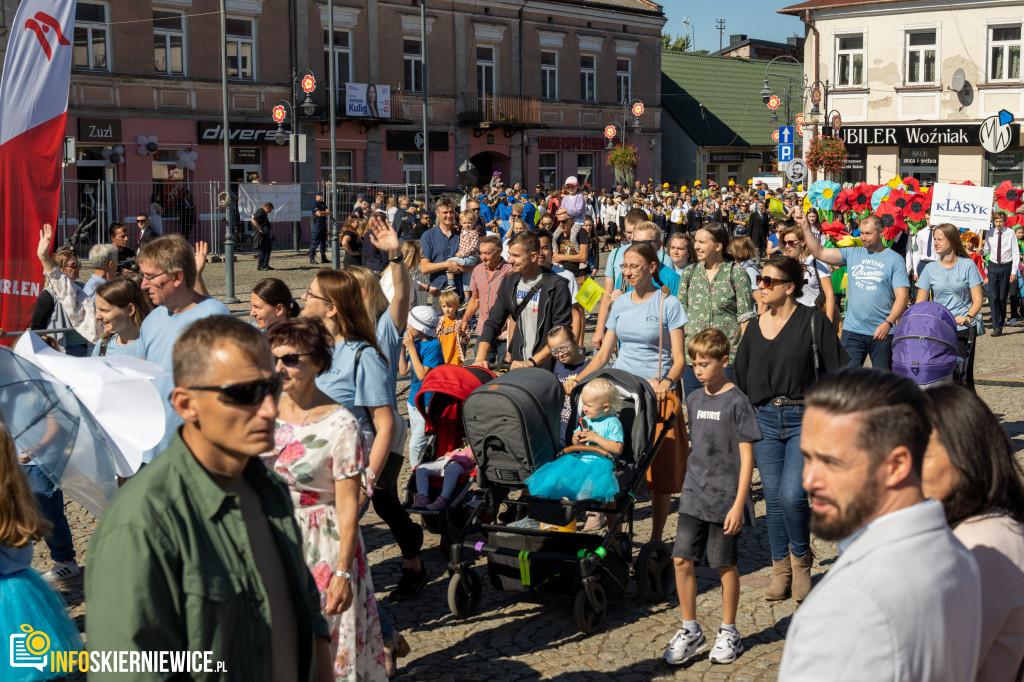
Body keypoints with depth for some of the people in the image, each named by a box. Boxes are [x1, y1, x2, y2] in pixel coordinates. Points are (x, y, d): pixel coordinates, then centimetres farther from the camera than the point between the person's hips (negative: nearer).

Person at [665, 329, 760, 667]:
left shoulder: (736, 402, -10)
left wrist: (738, 504, -15)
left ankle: (728, 632, 21)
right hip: (693, 495, 5)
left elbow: (746, 457, -11)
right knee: (682, 558, 0)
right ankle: (690, 631, 13)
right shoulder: (694, 400, 8)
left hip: (725, 498, -5)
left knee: (725, 565, 5)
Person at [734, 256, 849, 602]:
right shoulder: (755, 328, 8)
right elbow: (740, 378, 15)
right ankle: (781, 570, 22)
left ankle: (801, 560, 13)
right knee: (773, 497, 7)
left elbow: (838, 371, -3)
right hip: (764, 420, 4)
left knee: (792, 495, -14)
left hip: (805, 418, -4)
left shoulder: (813, 321, -5)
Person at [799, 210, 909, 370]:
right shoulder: (852, 254, 8)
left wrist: (888, 323, -20)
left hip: (882, 332, -2)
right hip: (852, 330, 2)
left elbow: (902, 297, -7)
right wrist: (804, 225, -8)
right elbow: (819, 253, 2)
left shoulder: (894, 260, -1)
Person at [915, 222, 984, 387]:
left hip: (963, 329, -2)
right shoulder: (930, 269, 5)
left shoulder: (967, 265, 1)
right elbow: (920, 303, 4)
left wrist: (968, 317, -22)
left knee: (963, 377, -7)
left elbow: (977, 299, -3)